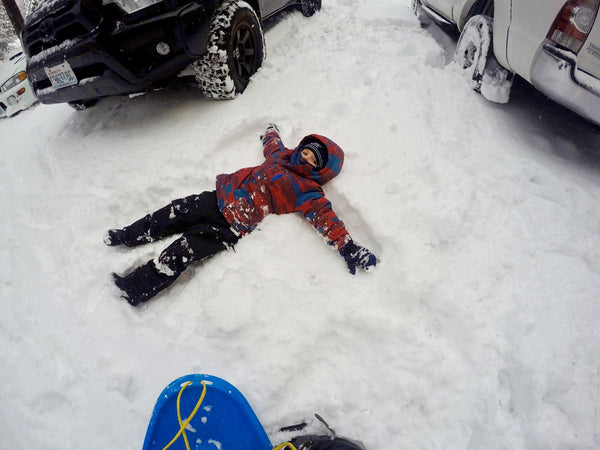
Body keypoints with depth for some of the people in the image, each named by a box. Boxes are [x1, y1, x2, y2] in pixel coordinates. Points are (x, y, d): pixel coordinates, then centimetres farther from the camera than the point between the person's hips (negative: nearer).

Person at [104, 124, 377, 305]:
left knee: (181, 252, -13)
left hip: (232, 225, -7)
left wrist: (347, 248, -33)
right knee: (174, 212, 5)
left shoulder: (306, 192, -10)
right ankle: (128, 237, 27)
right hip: (221, 195, 7)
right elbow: (272, 141, 35)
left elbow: (327, 219, -21)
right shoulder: (280, 156, 12)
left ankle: (134, 291, -4)